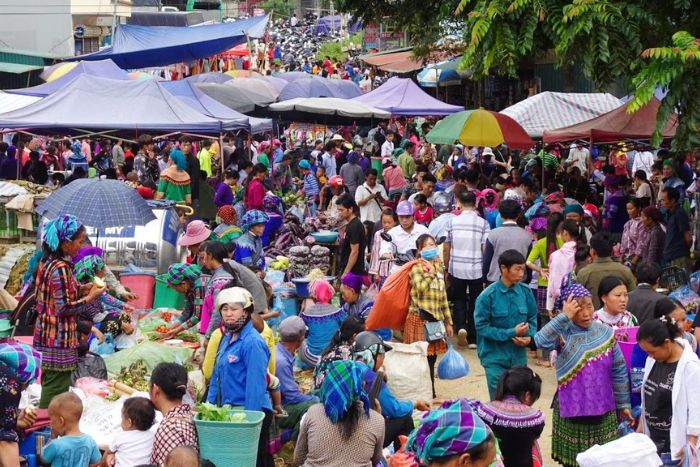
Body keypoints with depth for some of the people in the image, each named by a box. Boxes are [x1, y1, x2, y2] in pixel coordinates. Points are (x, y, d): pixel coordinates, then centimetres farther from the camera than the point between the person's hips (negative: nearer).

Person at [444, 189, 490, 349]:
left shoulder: (452, 222, -1)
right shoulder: (483, 223, -6)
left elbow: (446, 249, 2)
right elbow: (486, 250, -7)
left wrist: (446, 270, 13)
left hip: (456, 269, 1)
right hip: (476, 270, -1)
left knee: (459, 300, 16)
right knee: (475, 303, 10)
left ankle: (460, 327, -7)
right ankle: (472, 339, 14)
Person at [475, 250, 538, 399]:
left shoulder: (525, 292, -2)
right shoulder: (488, 296, -14)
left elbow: (532, 318, 10)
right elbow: (482, 326, -14)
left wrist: (529, 336, -10)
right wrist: (512, 333, -17)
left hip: (518, 356, 4)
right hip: (495, 357, -4)